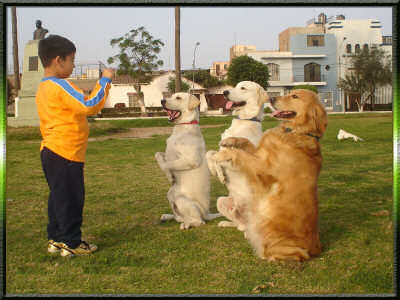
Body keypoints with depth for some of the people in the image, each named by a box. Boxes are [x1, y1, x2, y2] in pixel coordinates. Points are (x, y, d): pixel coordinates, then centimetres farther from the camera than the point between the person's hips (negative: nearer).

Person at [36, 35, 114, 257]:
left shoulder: (43, 88, 15)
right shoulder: (61, 86, -16)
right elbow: (89, 106, -24)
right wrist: (105, 81, -15)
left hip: (49, 151, 10)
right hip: (66, 154, -10)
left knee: (58, 197, 17)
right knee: (71, 199, -1)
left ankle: (55, 239, 25)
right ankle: (71, 243, 8)